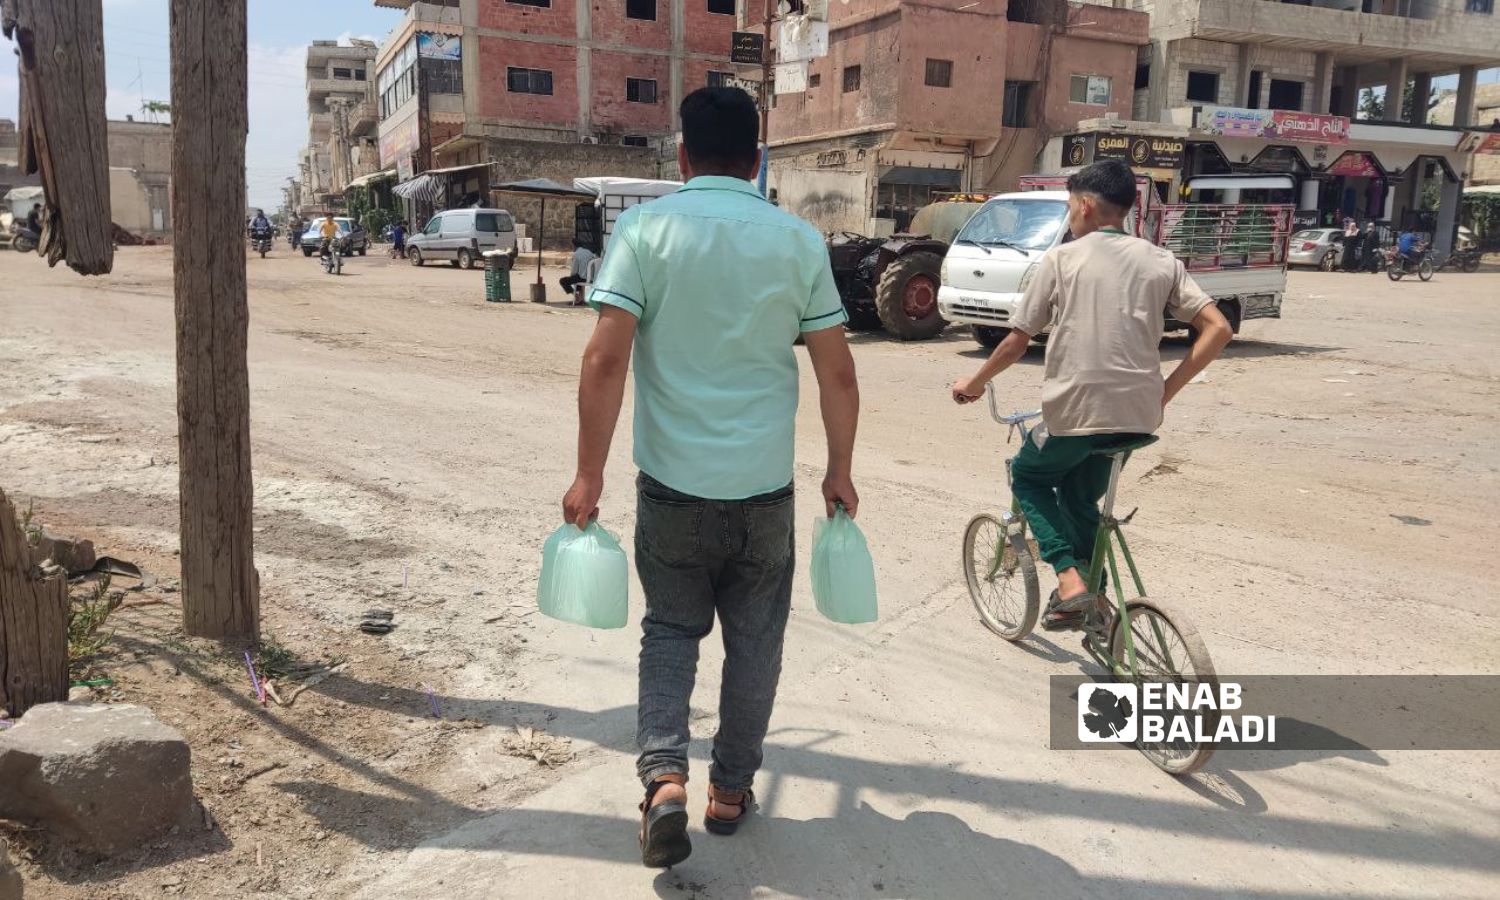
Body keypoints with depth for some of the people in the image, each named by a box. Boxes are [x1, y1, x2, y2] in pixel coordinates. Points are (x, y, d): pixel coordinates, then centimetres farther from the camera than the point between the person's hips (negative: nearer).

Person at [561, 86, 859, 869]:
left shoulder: (644, 229, -5)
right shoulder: (799, 240, 0)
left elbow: (605, 361, -13)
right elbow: (838, 374, 0)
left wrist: (589, 474, -6)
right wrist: (840, 472, 11)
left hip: (672, 481, -1)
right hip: (764, 484, 1)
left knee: (670, 628, 18)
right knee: (754, 639, 17)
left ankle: (664, 779, 2)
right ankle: (730, 788, 28)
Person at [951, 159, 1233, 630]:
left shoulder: (1062, 259, -1)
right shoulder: (1161, 261, 9)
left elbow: (1016, 342, -1)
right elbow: (1218, 329, 1)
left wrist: (974, 383, 15)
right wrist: (1165, 391, 6)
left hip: (1075, 411, -5)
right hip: (1138, 414, 5)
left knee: (1028, 477, 22)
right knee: (1080, 498, 27)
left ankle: (1071, 578, 4)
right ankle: (1090, 597, 27)